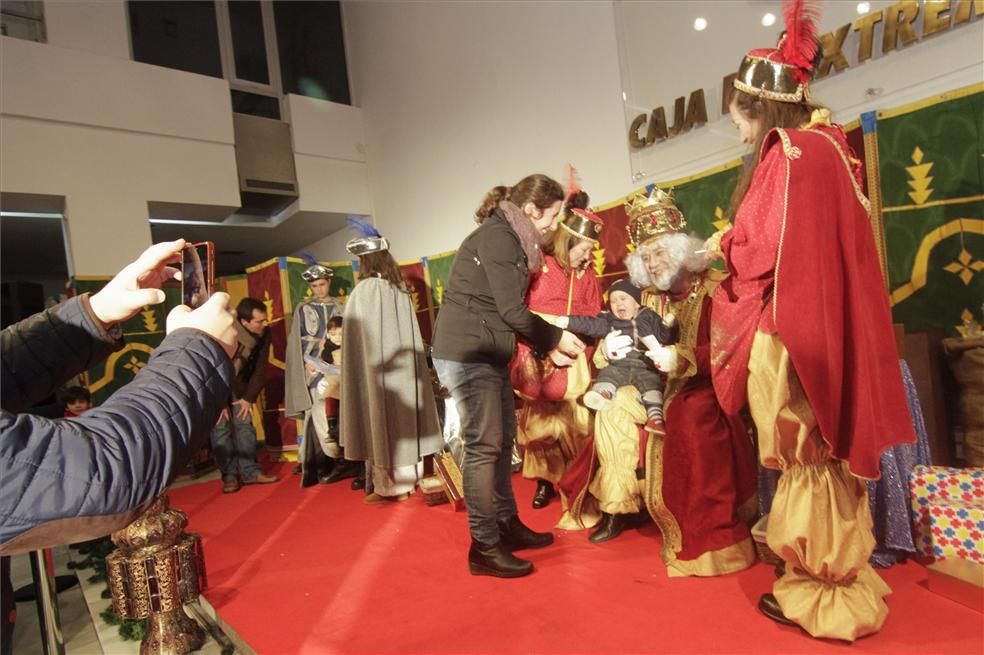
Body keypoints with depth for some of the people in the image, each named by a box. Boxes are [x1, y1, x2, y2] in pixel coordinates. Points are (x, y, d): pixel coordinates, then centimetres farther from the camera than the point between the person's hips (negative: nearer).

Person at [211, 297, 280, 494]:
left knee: (245, 425, -1)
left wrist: (249, 397, -8)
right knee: (221, 428, -9)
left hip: (238, 385, 4)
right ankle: (229, 476, -2)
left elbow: (260, 368, -8)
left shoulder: (263, 334, -18)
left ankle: (250, 471, 5)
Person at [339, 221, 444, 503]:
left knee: (382, 421, 0)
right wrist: (403, 361, 16)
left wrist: (365, 372, -2)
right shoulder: (400, 287, 6)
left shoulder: (365, 290, -12)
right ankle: (406, 477, 21)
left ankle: (387, 485, 6)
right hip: (403, 367, 7)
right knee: (402, 419, 12)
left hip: (377, 367, -7)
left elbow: (362, 337, -10)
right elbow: (408, 332, 9)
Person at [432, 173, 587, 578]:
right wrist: (556, 338, -4)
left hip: (488, 354, 10)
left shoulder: (510, 239, 17)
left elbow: (509, 310, 17)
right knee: (483, 446, -5)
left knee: (502, 440, 13)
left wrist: (546, 347, 10)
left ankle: (507, 525, 27)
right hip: (466, 352, -10)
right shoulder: (497, 236, -12)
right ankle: (484, 548, 6)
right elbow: (511, 310, -17)